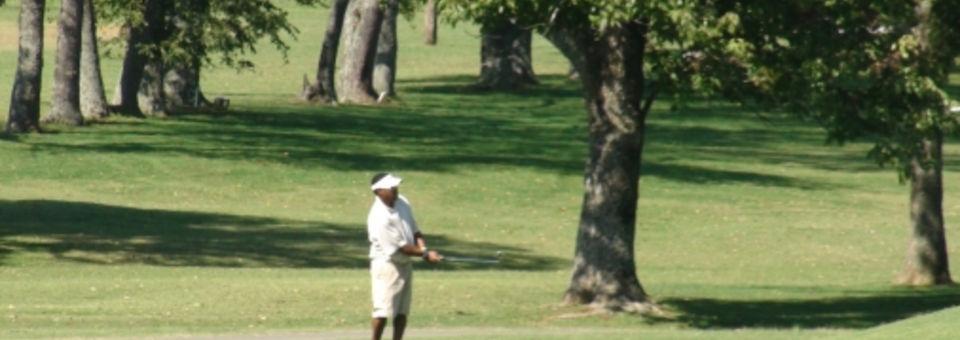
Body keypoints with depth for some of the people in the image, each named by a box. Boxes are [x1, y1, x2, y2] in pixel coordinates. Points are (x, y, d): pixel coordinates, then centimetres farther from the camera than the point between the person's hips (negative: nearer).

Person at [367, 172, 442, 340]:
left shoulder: (402, 202, 1)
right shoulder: (379, 218, -25)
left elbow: (415, 231, 9)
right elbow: (400, 247, -22)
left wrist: (424, 248, -9)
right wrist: (425, 254, -17)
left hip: (405, 263, 8)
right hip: (387, 265, -8)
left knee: (402, 312, 10)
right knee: (383, 310, -10)